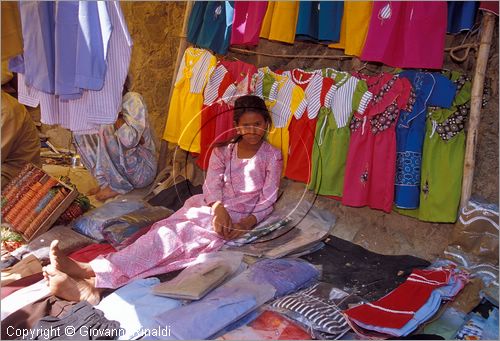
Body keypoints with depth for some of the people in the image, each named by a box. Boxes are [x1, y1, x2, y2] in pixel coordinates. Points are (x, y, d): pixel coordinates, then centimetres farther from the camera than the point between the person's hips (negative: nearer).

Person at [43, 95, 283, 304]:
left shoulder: (272, 156, 7)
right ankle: (92, 285, -46)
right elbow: (212, 187, 2)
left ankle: (91, 274, -47)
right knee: (168, 232, -28)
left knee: (173, 236, -30)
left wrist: (246, 224, -18)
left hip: (239, 217, -4)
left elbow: (267, 201, 1)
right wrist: (219, 210, -21)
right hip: (210, 207, 4)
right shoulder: (222, 152, 16)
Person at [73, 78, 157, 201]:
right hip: (120, 165, 7)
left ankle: (118, 186, -12)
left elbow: (130, 140, -29)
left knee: (105, 130, -27)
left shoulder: (133, 99, -15)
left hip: (142, 170, -7)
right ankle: (106, 182, -1)